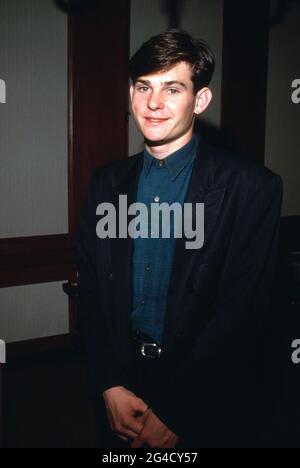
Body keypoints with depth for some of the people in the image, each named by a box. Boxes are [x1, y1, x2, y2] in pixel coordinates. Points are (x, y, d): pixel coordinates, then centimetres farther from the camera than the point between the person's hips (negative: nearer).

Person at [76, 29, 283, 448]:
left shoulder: (252, 186, -13)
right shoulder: (108, 182, 1)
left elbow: (242, 308, -16)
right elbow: (91, 291, 2)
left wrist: (175, 412, -15)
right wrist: (109, 386, -8)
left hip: (209, 404, -3)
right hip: (121, 386, 4)